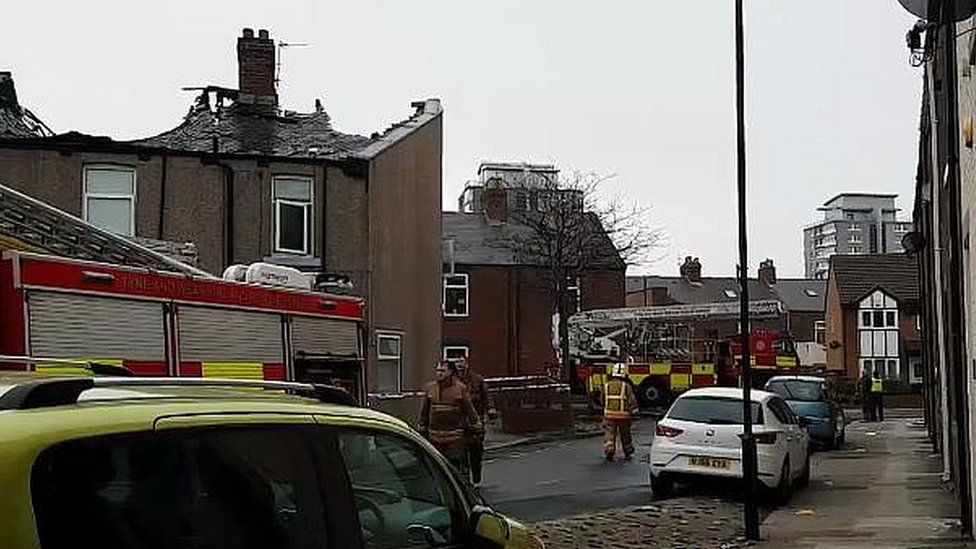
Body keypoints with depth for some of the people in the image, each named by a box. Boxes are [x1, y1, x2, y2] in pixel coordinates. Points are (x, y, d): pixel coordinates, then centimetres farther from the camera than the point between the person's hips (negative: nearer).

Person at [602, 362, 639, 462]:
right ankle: (628, 453, 27)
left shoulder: (606, 386, 2)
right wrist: (633, 413, 0)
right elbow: (632, 401, -9)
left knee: (609, 435, 2)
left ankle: (609, 452, -12)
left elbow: (603, 401, 13)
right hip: (623, 416, -1)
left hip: (609, 415, 1)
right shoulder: (626, 386, -8)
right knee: (625, 435, 15)